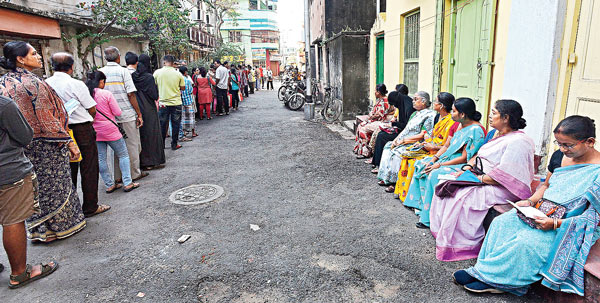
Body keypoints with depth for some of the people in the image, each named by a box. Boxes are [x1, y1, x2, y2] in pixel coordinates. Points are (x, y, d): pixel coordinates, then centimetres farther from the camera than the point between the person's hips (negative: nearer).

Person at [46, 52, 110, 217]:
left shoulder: (46, 84, 0)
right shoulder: (76, 84, -14)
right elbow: (92, 110, -9)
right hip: (82, 130, -5)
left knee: (69, 169, 15)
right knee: (88, 169, 4)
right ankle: (90, 206, 11)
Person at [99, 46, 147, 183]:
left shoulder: (99, 72, 5)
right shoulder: (123, 71, -7)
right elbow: (131, 94, -11)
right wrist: (139, 114, -6)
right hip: (127, 115, -4)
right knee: (132, 144, 6)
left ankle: (118, 176, 17)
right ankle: (134, 173, 12)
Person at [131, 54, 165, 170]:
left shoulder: (133, 76, 3)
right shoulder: (149, 77, -13)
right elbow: (154, 95, -13)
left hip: (137, 110, 5)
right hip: (149, 110, -5)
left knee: (140, 134, 12)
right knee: (151, 134, 3)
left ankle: (141, 161, 18)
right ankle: (151, 161, 5)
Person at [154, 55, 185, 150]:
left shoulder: (157, 72, -5)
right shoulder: (178, 74, -6)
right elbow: (183, 88, 0)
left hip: (163, 103, 1)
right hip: (176, 103, 0)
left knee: (163, 124, 12)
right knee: (175, 124, 9)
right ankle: (174, 144, 14)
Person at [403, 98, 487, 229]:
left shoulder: (476, 130, -19)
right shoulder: (460, 125, 10)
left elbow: (464, 158, -21)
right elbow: (447, 146, 14)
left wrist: (439, 165, -20)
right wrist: (434, 159, -1)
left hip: (463, 166, -10)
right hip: (448, 159, 10)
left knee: (435, 174, -29)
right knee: (422, 165, 0)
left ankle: (429, 218, -19)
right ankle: (421, 206, 4)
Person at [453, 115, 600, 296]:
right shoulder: (565, 158, 6)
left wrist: (555, 224, -25)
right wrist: (530, 201, 0)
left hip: (571, 228, -8)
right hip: (544, 213, 8)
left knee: (526, 241, -30)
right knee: (501, 223, -11)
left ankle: (488, 276, -14)